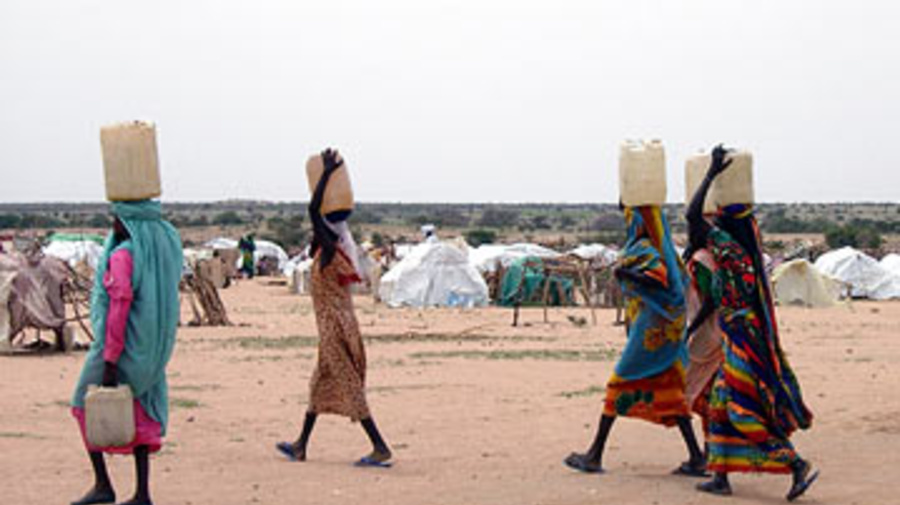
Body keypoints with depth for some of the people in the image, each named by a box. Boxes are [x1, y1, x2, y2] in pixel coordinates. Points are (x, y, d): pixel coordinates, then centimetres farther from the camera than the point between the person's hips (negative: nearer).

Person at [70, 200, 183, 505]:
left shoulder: (123, 255, -19)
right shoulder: (168, 245, 2)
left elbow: (120, 306, -23)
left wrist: (110, 362, -22)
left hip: (122, 345, -7)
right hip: (154, 348, 7)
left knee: (86, 406, 11)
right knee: (141, 417, 12)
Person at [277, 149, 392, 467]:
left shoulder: (329, 251, -16)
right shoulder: (340, 250, 8)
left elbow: (314, 210, -24)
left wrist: (327, 173, -19)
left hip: (334, 327, -9)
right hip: (341, 322, 9)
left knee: (348, 385, -7)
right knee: (321, 383, 16)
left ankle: (380, 446, -8)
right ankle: (301, 446, 26)